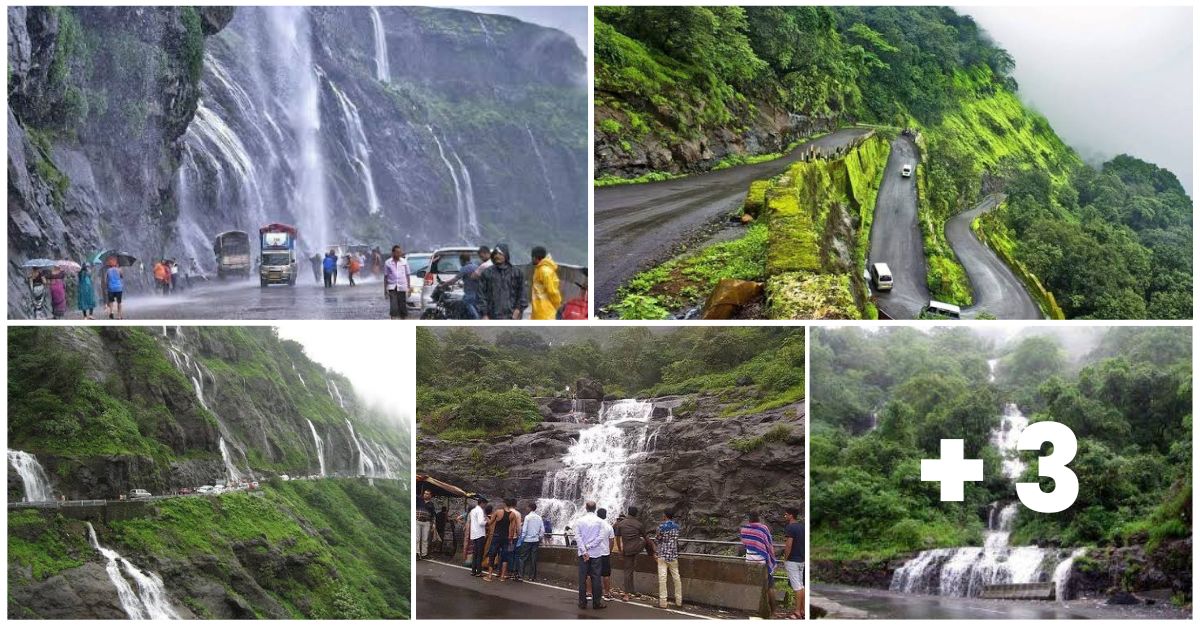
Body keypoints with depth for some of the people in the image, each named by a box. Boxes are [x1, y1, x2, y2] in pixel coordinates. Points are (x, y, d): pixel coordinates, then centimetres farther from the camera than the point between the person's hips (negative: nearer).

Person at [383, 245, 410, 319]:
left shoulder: (404, 262, 5)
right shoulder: (388, 263, 2)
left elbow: (407, 275, 9)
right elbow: (385, 276, 7)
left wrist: (409, 288, 5)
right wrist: (385, 289, 3)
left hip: (402, 288, 2)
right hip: (392, 287, -1)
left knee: (403, 306, 5)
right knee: (393, 306, -12)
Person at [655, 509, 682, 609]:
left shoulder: (662, 526, -9)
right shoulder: (676, 526, 6)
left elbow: (656, 540, -1)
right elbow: (677, 539, 13)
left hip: (663, 555, -5)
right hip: (674, 555, 5)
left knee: (662, 577, -5)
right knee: (676, 577, 10)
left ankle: (663, 602, -7)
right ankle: (679, 601, 16)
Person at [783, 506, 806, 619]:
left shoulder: (790, 527, -15)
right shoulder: (802, 526, 10)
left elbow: (789, 545, -20)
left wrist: (785, 559, -11)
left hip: (792, 560, -8)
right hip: (802, 560, 8)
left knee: (797, 586, -6)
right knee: (801, 586, 12)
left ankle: (797, 612, -4)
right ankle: (803, 610, 15)